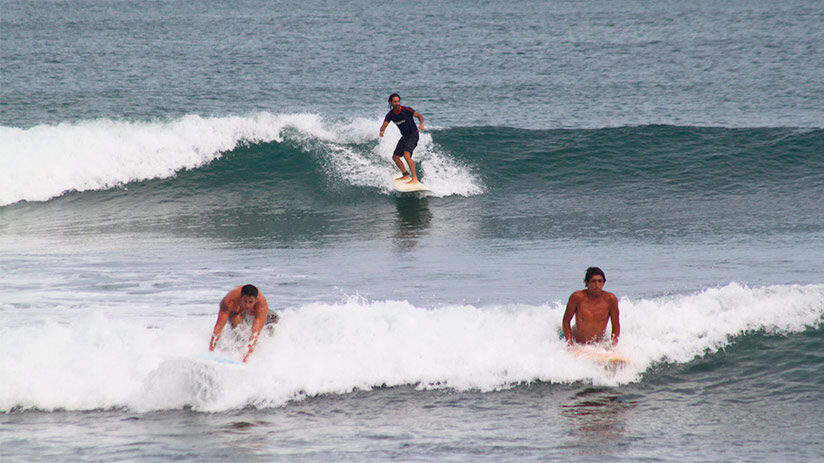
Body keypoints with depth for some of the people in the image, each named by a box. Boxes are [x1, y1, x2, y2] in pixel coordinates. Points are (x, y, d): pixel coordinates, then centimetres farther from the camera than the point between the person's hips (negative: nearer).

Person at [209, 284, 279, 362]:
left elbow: (256, 332, -51)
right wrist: (211, 350, -49)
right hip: (236, 311, -2)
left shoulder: (262, 305, -44)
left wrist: (248, 354, -61)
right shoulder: (229, 301, -44)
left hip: (254, 314, 2)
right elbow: (219, 326, -43)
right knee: (237, 319, -35)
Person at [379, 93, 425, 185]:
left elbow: (419, 116, -10)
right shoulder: (390, 114, -3)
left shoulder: (406, 110, -17)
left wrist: (421, 124, -31)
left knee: (406, 155, -26)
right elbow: (384, 125, -10)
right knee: (395, 157, 12)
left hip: (413, 135, -7)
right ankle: (405, 174, 32)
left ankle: (415, 179, -29)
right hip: (404, 137, 7)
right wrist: (382, 131, -34)